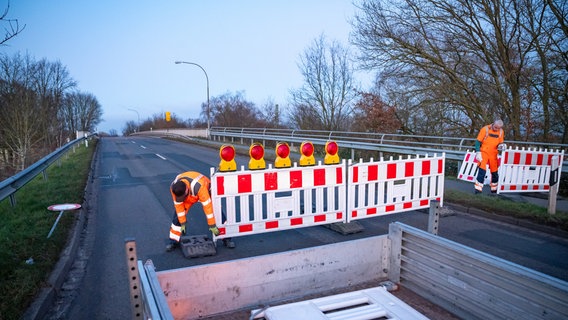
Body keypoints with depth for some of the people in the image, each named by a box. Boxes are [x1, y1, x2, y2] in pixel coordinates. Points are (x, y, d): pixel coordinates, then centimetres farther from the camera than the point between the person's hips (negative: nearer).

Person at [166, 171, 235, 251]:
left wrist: (212, 225, -34)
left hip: (206, 190, -3)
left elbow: (207, 206, -41)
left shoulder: (199, 186, -47)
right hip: (189, 197, 3)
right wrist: (182, 223, -14)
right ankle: (174, 241, 10)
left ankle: (226, 239, 1)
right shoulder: (173, 187, -32)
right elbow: (178, 205, -19)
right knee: (177, 215, -6)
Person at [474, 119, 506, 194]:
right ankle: (478, 188, -11)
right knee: (482, 170, -16)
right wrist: (478, 152, -15)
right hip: (484, 152, -4)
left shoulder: (501, 132, 3)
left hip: (493, 154, 4)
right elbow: (478, 141, -8)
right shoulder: (485, 129, -10)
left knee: (494, 172, 11)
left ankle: (494, 188, 30)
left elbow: (500, 143, 14)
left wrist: (502, 145, -10)